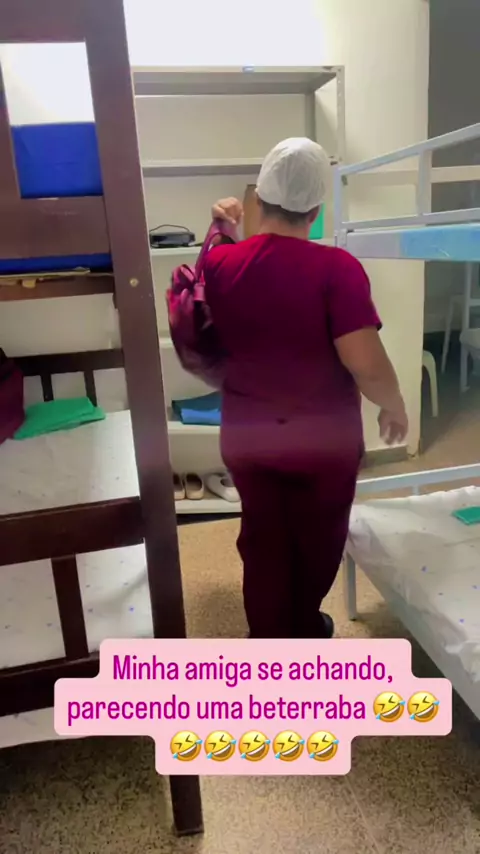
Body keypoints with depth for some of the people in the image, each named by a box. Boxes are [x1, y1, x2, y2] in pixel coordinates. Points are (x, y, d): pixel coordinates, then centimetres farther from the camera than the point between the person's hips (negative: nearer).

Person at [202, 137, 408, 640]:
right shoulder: (336, 268, -21)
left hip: (247, 435, 3)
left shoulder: (220, 263, -7)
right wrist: (394, 407, -5)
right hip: (324, 439, -3)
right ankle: (304, 630, 46)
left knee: (262, 543, 20)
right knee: (317, 542, 22)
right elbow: (367, 366, -26)